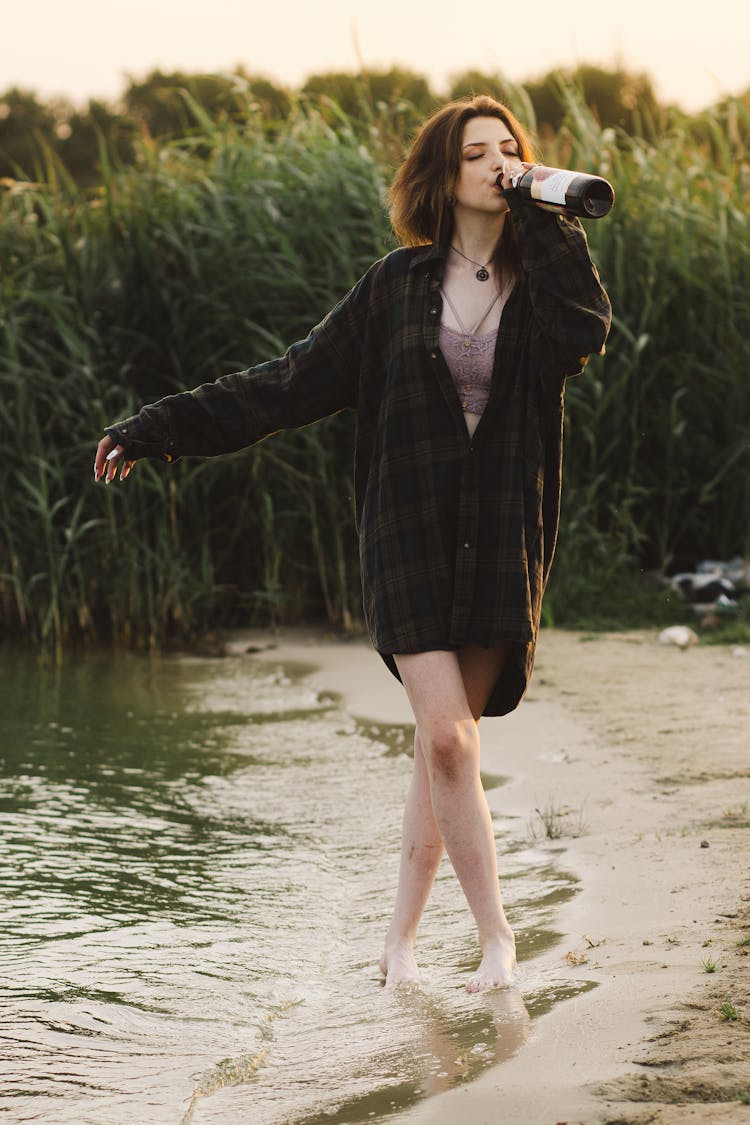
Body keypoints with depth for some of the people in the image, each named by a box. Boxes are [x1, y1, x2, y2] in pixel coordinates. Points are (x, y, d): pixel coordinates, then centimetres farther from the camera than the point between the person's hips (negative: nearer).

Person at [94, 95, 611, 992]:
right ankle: (495, 935, -3)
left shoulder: (541, 274, 5)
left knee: (445, 742, 1)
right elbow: (297, 379, 7)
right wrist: (162, 429, 5)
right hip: (410, 539, 0)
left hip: (503, 545, 1)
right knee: (447, 737, -12)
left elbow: (586, 332, -18)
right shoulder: (400, 284, 5)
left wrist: (544, 220, -12)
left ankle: (401, 936, 13)